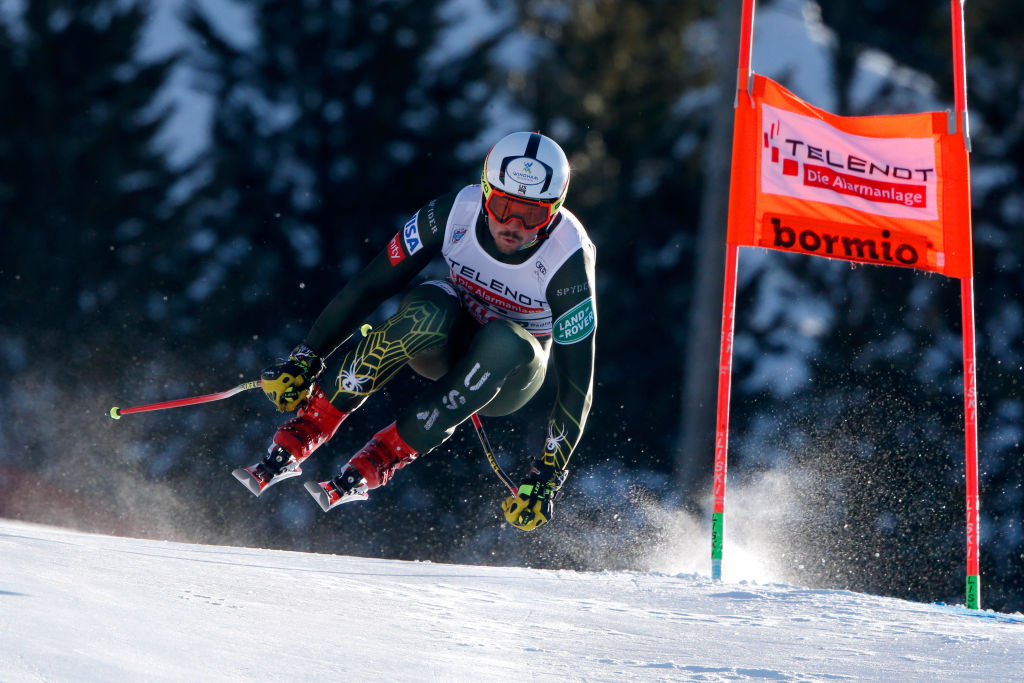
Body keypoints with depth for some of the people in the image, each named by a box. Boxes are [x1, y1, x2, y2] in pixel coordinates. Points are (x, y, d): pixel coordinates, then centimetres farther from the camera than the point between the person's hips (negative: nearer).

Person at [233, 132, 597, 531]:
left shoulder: (569, 261, -28)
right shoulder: (454, 213, -23)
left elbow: (577, 382, -24)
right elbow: (370, 287, -14)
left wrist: (545, 480, -30)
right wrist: (304, 360, -16)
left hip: (510, 376, -1)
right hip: (447, 344, 1)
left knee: (505, 343, -38)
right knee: (425, 314, -36)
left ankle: (374, 466, -30)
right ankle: (293, 444, -30)